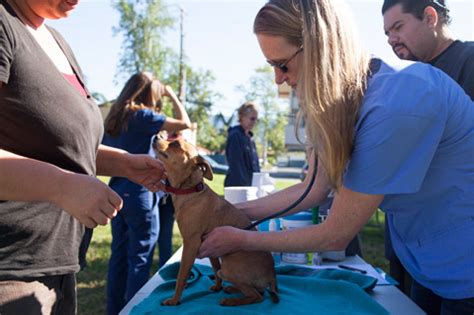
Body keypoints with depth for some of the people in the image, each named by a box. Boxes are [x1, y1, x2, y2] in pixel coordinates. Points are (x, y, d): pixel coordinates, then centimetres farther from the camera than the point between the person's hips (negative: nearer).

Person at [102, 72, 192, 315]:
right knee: (140, 257, 1)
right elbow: (184, 123, -11)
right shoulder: (142, 116, -11)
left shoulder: (114, 118, 11)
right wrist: (172, 95, 0)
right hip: (139, 193, -8)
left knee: (119, 254, 14)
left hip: (117, 192, 8)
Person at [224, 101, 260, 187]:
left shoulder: (250, 137, 14)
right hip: (237, 184, -8)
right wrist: (243, 184, -18)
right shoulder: (235, 136, -12)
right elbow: (236, 164, -16)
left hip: (251, 184, 8)